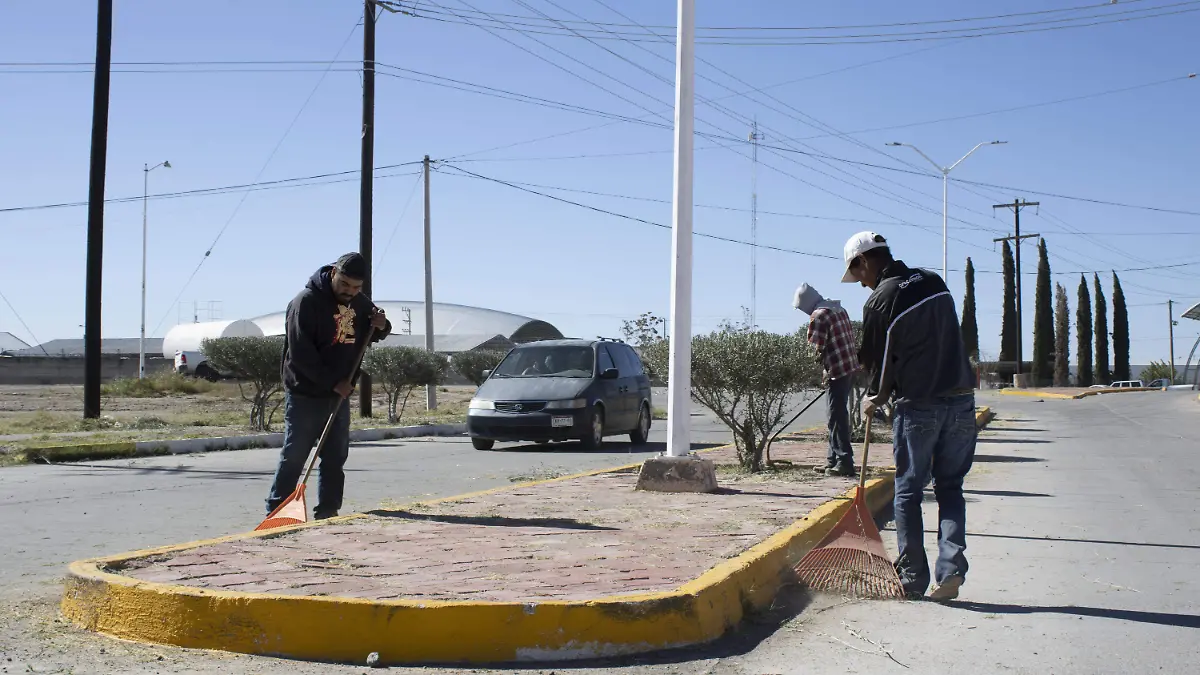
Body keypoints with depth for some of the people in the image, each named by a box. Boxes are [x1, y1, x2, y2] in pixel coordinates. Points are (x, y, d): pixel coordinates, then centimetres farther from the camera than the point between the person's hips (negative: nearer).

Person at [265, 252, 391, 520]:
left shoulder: (360, 303, 7)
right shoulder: (306, 301, -15)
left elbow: (372, 335, 24)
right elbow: (301, 354, -20)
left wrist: (382, 326, -2)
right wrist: (333, 383, -20)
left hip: (340, 394, 7)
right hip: (306, 394, -7)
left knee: (336, 457, 8)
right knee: (294, 456, -3)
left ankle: (328, 511, 15)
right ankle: (276, 511, 4)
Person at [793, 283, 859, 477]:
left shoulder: (818, 315, -12)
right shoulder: (839, 309, 15)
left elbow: (816, 347, -13)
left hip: (837, 371, -9)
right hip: (851, 367, 9)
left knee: (836, 417, -5)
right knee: (837, 415, 14)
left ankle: (845, 462, -6)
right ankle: (833, 460, 19)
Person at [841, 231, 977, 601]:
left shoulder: (879, 300, -9)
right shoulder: (934, 282, 8)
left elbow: (879, 361, -3)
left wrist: (874, 399, 17)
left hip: (917, 406, -5)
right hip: (961, 401, 5)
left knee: (908, 491, 8)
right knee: (950, 488, 13)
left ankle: (912, 579, 10)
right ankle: (951, 569, 1)